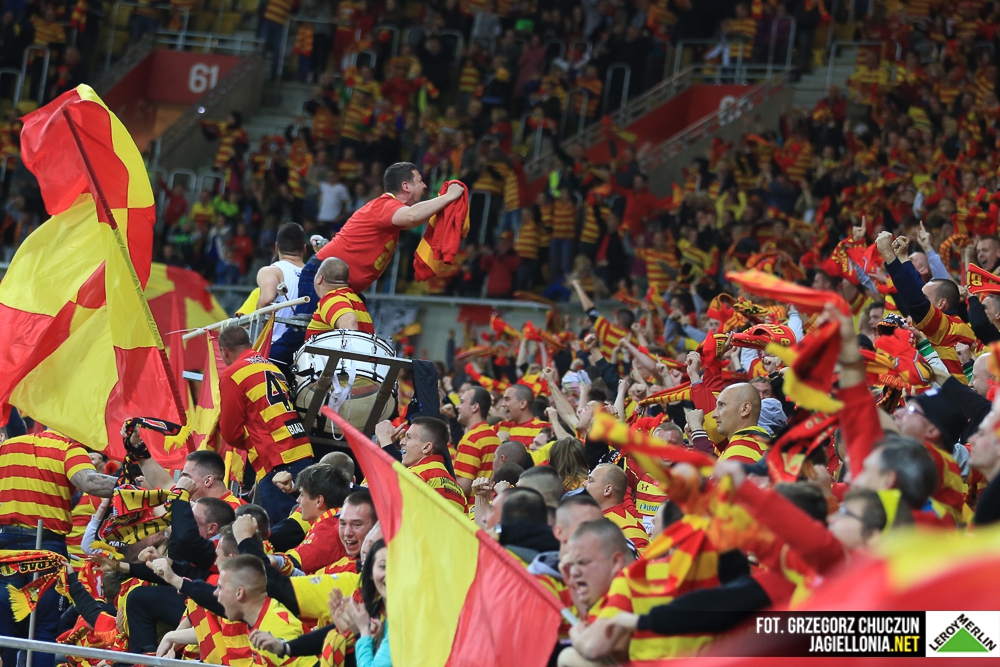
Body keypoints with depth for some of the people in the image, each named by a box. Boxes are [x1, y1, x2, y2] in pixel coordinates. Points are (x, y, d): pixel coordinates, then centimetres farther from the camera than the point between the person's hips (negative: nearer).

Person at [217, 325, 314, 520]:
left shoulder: (232, 375, 0)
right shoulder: (272, 367, 22)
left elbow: (230, 432, 3)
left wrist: (249, 444, 20)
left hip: (276, 463, -8)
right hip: (304, 456, 8)